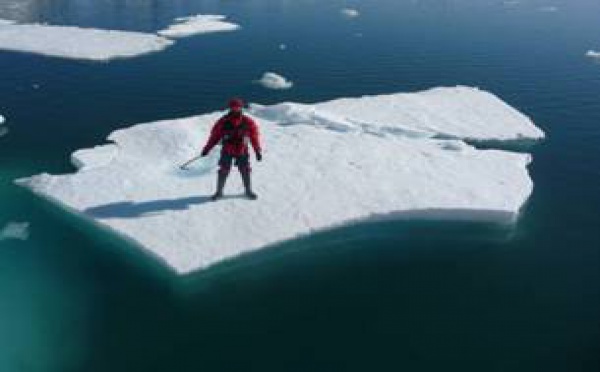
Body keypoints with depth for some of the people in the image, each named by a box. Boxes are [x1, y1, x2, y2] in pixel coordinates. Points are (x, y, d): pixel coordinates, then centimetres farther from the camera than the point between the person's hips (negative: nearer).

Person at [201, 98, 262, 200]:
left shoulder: (248, 122, -6)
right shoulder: (223, 122, -8)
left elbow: (254, 136, 1)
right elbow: (214, 136, -3)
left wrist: (258, 151, 2)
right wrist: (207, 149, -4)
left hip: (242, 151, 1)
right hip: (227, 151, -1)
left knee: (245, 171, 4)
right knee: (223, 171, -3)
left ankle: (248, 191, 23)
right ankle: (219, 192, 13)